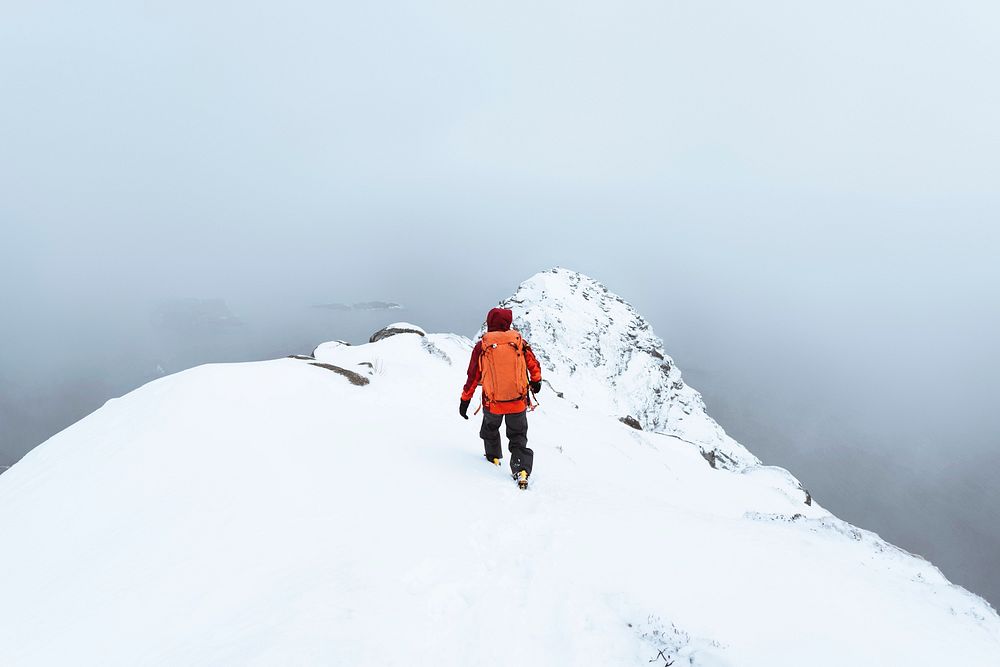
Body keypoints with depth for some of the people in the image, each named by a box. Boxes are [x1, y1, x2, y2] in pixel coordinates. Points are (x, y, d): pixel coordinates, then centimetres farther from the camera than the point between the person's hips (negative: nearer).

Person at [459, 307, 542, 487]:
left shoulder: (481, 346, -5)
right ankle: (522, 469, -3)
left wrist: (465, 400, 9)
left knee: (490, 428, 30)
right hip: (518, 402, 0)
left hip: (492, 403, 0)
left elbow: (473, 377, -2)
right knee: (518, 437, 13)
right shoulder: (520, 342, -1)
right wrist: (536, 381, 30)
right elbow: (534, 365, 10)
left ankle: (494, 457, 45)